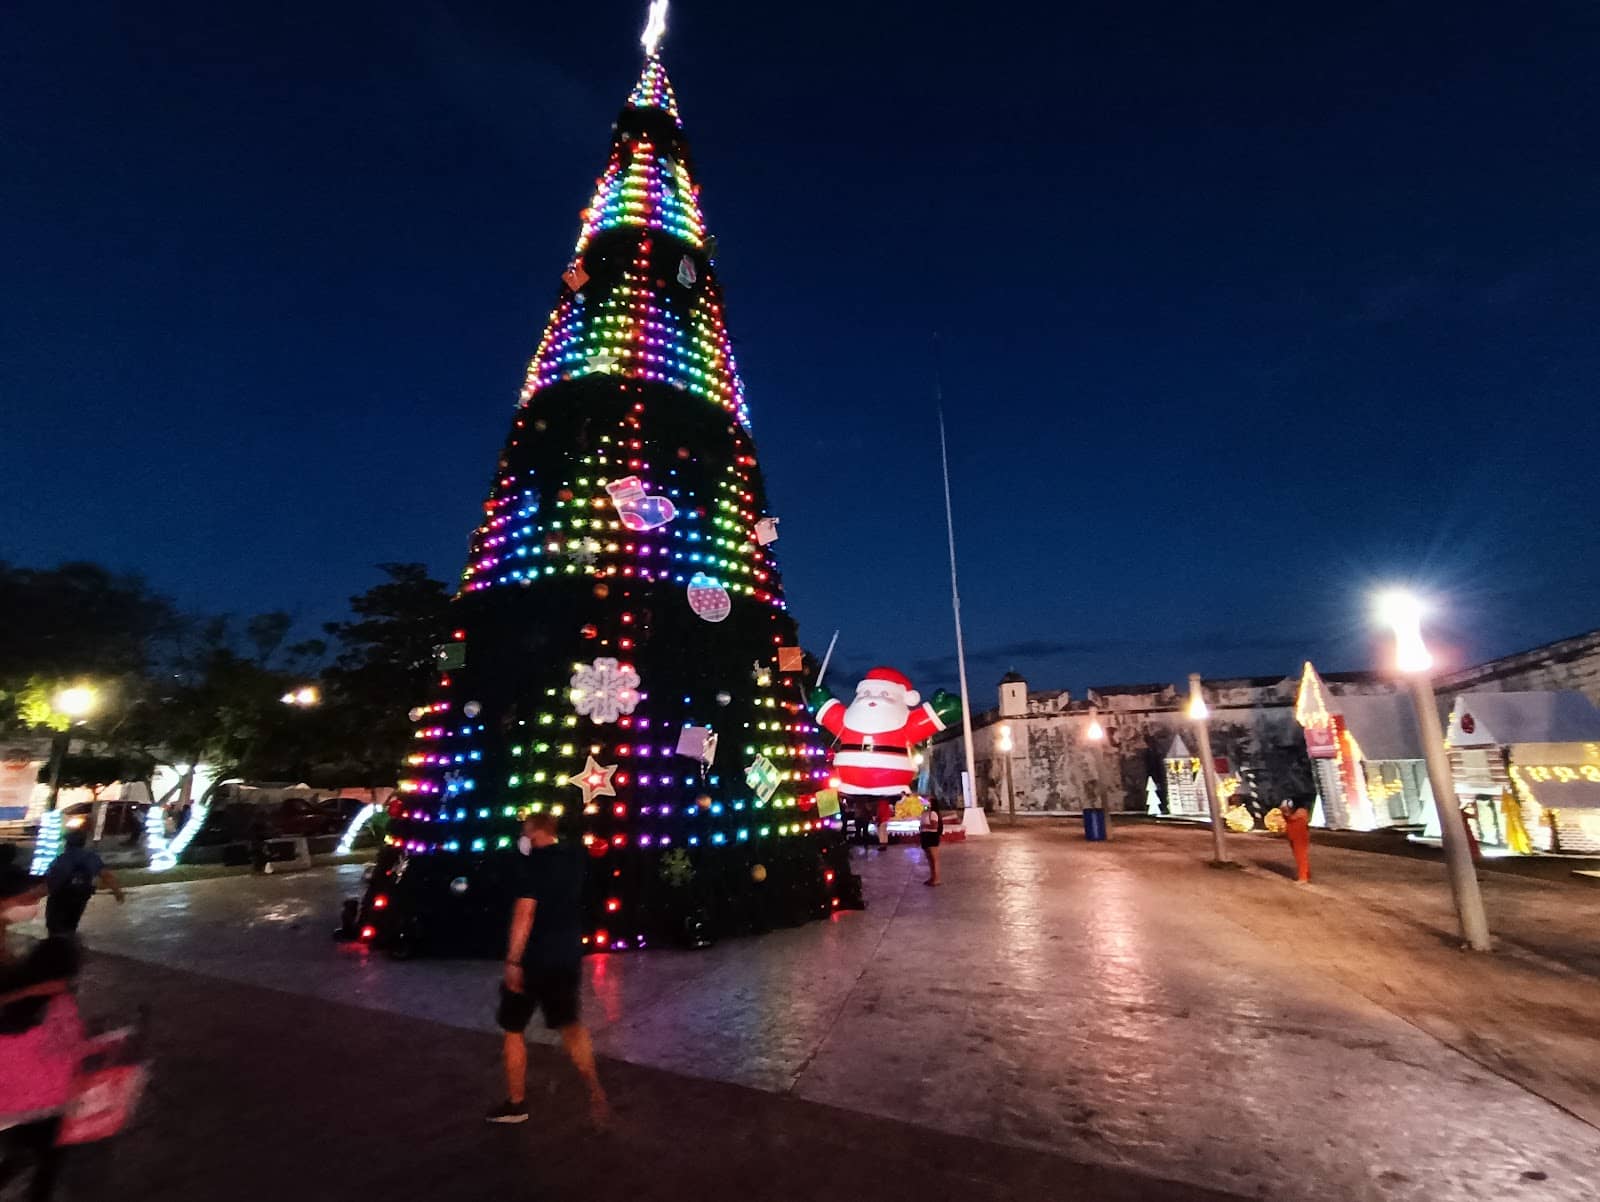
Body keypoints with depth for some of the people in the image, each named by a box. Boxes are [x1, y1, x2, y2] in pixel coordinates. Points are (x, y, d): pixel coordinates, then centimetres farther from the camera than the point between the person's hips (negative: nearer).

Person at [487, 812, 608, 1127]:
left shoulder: (535, 862, -17)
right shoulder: (574, 858, 4)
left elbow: (525, 913, -23)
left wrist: (513, 961, -19)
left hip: (535, 959, -6)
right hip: (568, 958, 6)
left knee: (513, 1029, 14)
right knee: (569, 1025, 18)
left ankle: (516, 1104, 25)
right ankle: (595, 1091, 5)